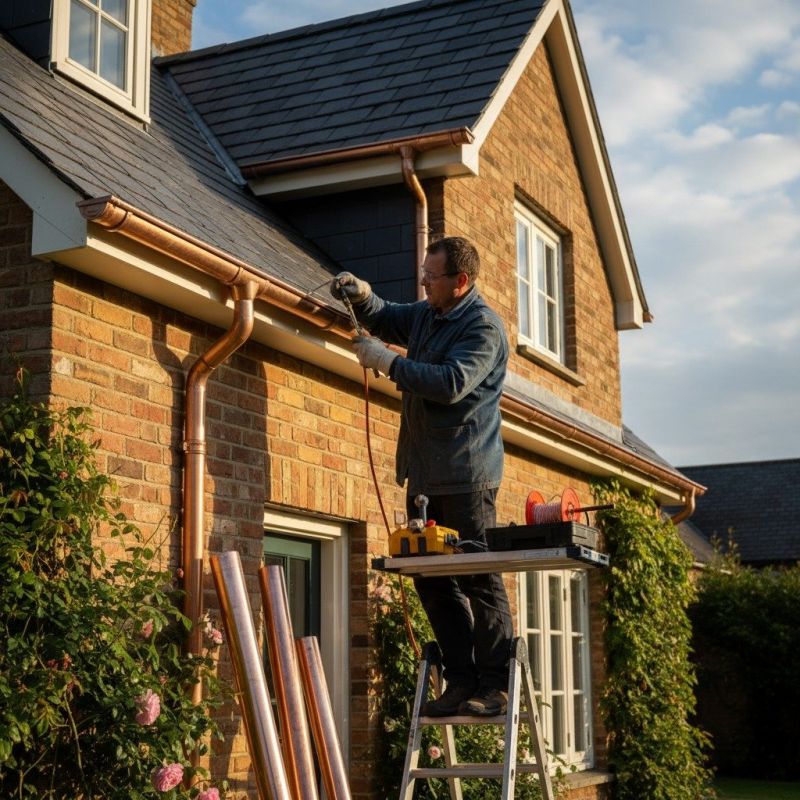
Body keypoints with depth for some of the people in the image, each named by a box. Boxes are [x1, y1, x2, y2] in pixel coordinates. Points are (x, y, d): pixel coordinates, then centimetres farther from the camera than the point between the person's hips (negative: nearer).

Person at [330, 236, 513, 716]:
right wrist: (363, 297, 9)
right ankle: (463, 682, 16)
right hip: (426, 473, 9)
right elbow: (384, 320, 31)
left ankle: (496, 686, 0)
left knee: (479, 580, -6)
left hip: (466, 473, -9)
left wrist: (388, 361, -19)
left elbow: (452, 383, -25)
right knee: (432, 579, 10)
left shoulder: (483, 326, -12)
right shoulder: (426, 314, 14)